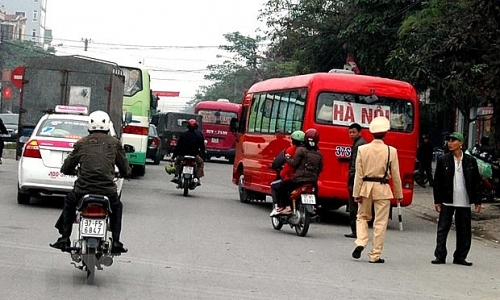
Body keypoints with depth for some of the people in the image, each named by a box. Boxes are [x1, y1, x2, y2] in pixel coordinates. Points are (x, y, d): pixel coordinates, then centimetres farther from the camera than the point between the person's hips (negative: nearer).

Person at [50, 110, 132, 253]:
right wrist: (124, 173, 34)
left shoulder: (81, 143, 8)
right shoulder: (114, 143, 6)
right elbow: (125, 169, 9)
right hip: (107, 190, 0)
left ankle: (64, 238, 25)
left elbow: (66, 168, 13)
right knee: (117, 207, 32)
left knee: (69, 203, 32)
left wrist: (75, 171, 36)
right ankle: (116, 242, 23)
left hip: (83, 188, 0)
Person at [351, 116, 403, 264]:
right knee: (380, 222, 4)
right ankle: (375, 255, 7)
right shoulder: (391, 151, -7)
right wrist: (399, 194, 9)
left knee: (362, 217, 19)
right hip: (382, 190, -2)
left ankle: (360, 243, -2)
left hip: (366, 186, 2)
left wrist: (356, 193, 3)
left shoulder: (362, 149, -4)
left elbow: (358, 174, -3)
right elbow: (396, 175, -2)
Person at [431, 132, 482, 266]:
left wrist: (477, 201, 4)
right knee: (442, 229, -1)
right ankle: (440, 256, 4)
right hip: (447, 201, -1)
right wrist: (437, 201, -3)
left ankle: (460, 257, 16)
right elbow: (437, 182, 2)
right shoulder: (443, 160, 0)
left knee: (464, 231, 6)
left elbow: (476, 182, 7)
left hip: (464, 202, 1)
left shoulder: (470, 161, 3)